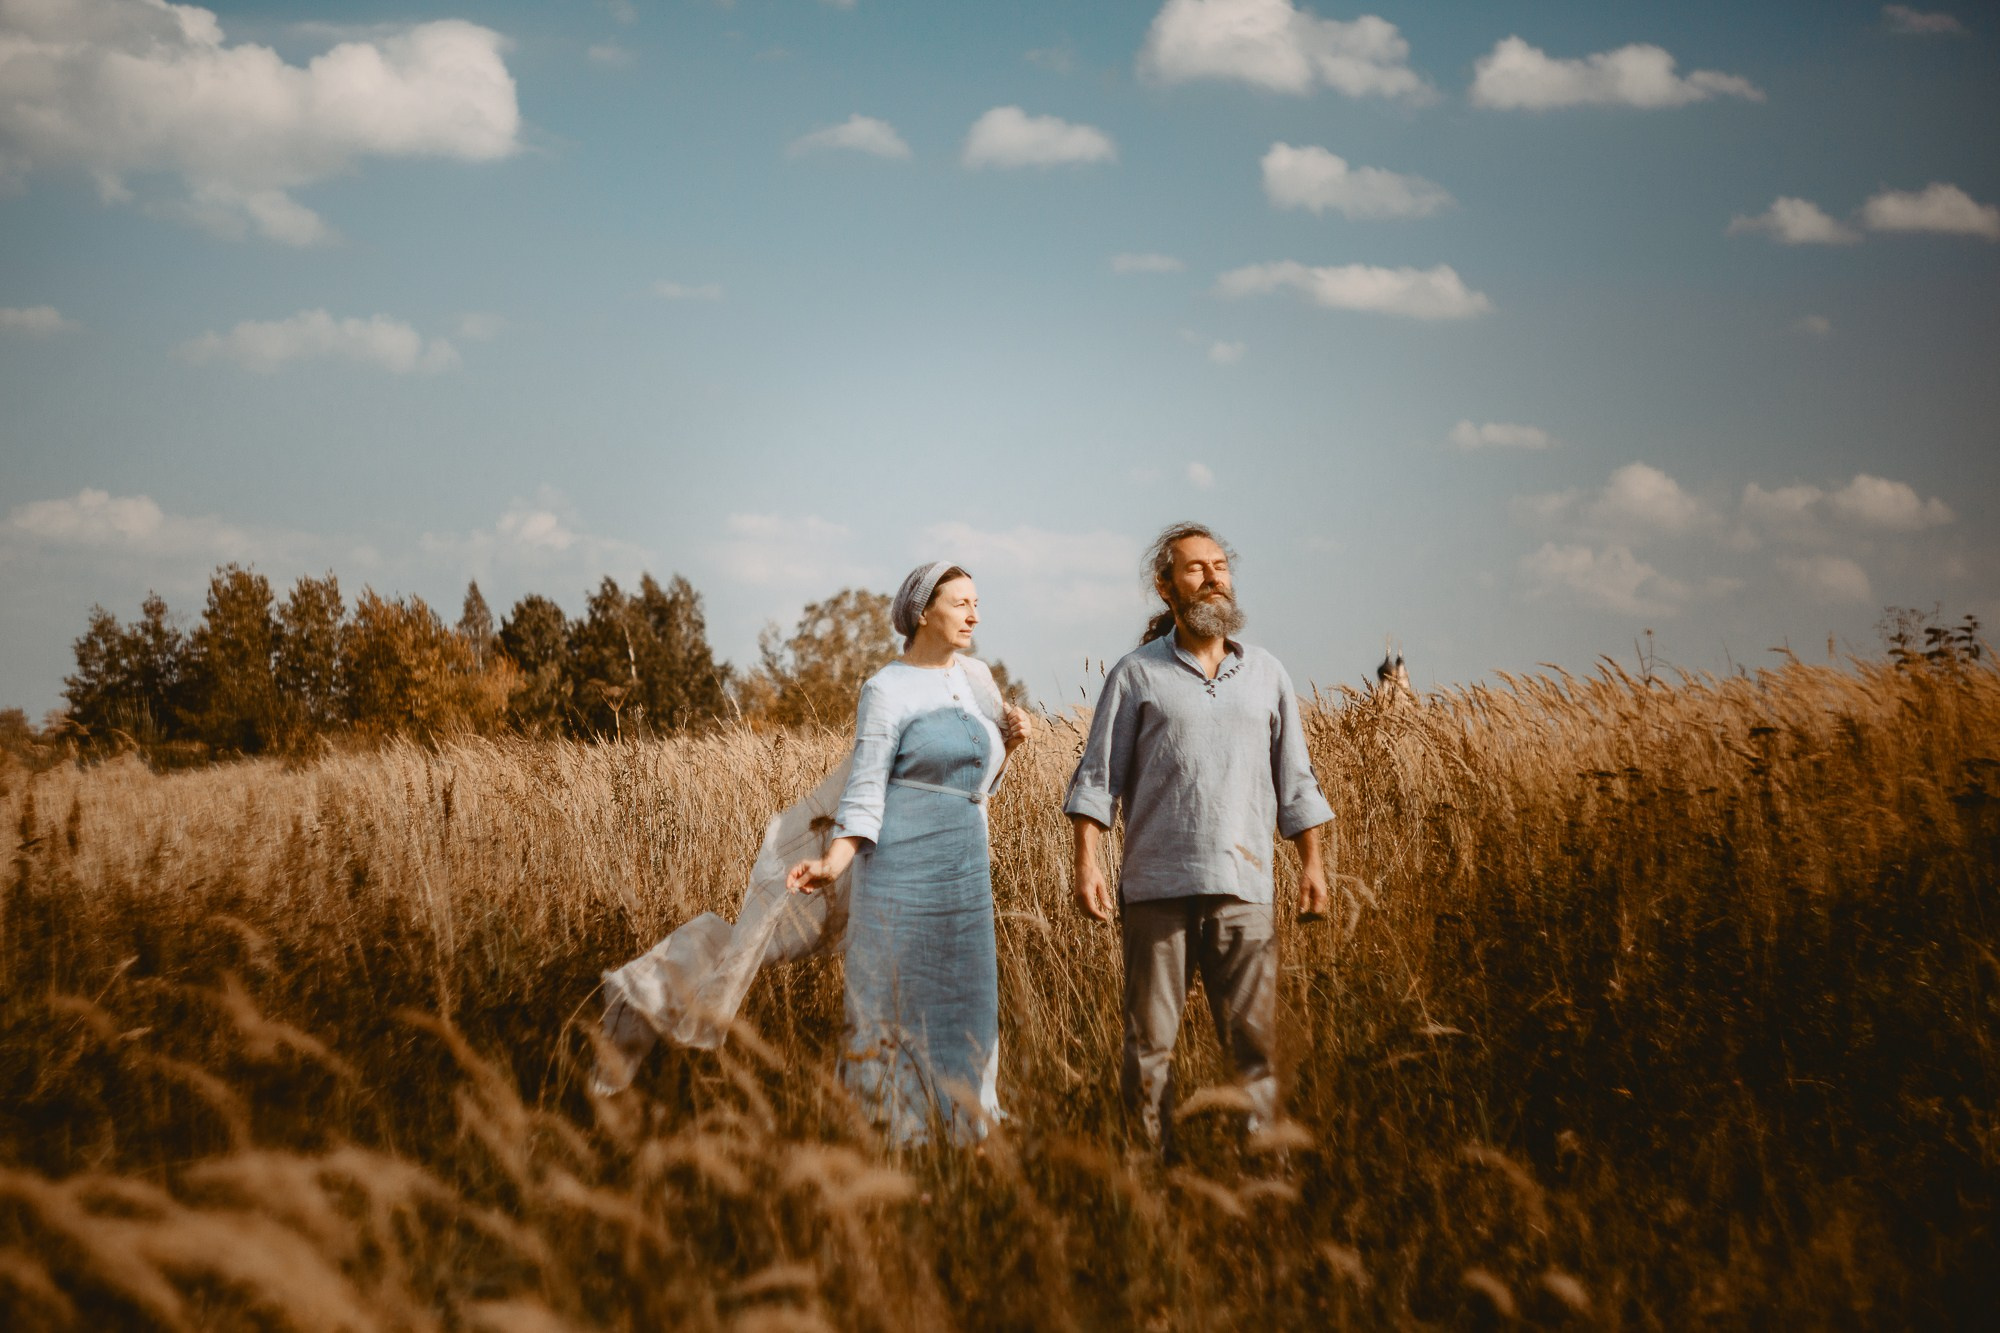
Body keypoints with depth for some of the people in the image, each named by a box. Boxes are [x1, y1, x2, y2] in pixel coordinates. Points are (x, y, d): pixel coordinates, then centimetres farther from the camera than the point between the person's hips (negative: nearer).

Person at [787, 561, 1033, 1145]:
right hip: (902, 872, -6)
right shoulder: (887, 690, -6)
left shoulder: (976, 677, 13)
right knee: (895, 1012, -2)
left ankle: (965, 1136, 17)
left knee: (965, 1010, 9)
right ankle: (886, 1137, 4)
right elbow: (865, 791, -10)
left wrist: (1010, 740, 4)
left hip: (965, 875, 7)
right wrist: (833, 861, -25)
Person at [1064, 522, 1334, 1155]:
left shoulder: (1266, 673, 14)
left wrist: (1312, 863, 11)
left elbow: (1295, 780, 17)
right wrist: (1087, 863, -6)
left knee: (1255, 1036, -3)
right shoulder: (1136, 673, 6)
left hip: (1243, 887, 2)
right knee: (1150, 1042, 2)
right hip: (1157, 884, -2)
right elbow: (1097, 777, 3)